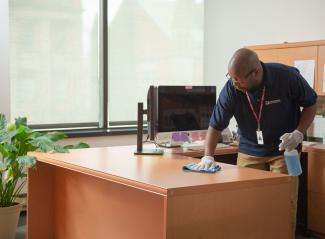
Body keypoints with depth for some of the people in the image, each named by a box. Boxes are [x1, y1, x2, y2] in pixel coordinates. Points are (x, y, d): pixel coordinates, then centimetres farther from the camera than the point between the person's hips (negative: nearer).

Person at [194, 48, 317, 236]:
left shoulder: (288, 77, -21)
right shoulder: (231, 89, -18)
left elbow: (311, 103, -5)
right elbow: (216, 125, -11)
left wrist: (299, 133, -18)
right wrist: (208, 156, -21)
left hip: (284, 149, -2)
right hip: (249, 151, 2)